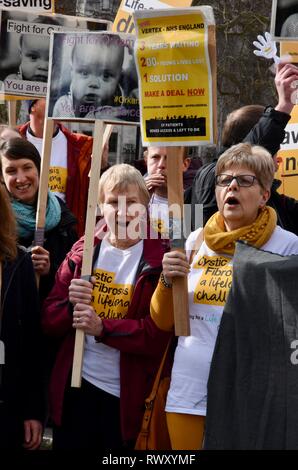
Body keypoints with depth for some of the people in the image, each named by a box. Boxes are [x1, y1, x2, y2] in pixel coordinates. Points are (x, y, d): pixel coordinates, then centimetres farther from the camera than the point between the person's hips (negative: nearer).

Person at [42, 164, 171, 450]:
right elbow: (49, 321, 5)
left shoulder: (160, 259, -8)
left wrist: (103, 328, -24)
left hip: (128, 397, -3)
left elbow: (161, 334, -14)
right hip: (74, 389, 3)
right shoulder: (83, 252, 4)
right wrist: (71, 305, -16)